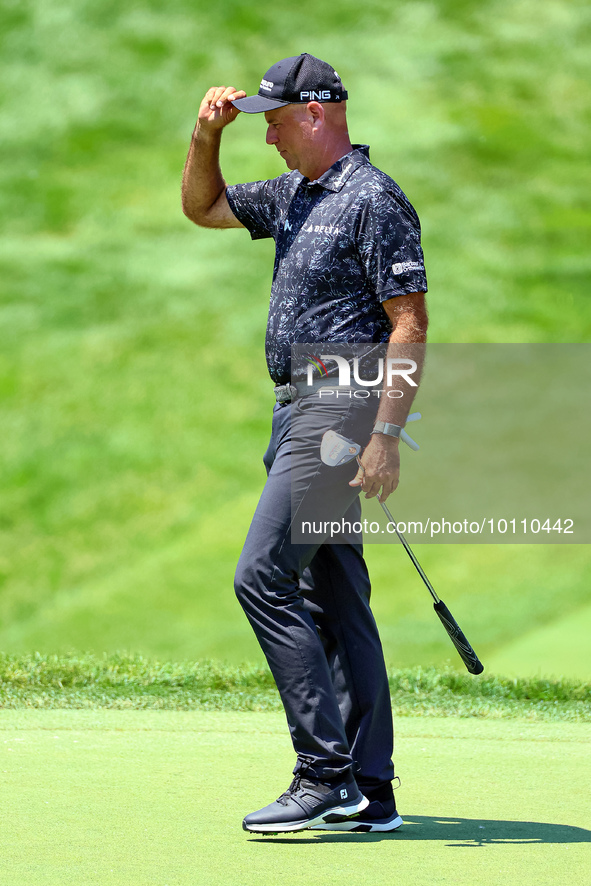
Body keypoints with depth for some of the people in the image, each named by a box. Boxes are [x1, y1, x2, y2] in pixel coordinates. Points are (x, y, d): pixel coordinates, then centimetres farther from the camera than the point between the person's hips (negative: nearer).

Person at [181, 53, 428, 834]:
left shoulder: (374, 198, -12)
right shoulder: (295, 195, 16)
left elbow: (410, 322, -17)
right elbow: (203, 207, 30)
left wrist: (386, 434, -23)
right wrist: (207, 134, 12)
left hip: (339, 412, -10)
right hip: (299, 413, 10)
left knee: (263, 576, -15)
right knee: (333, 599, 8)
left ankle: (328, 775, -15)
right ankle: (368, 793, 11)